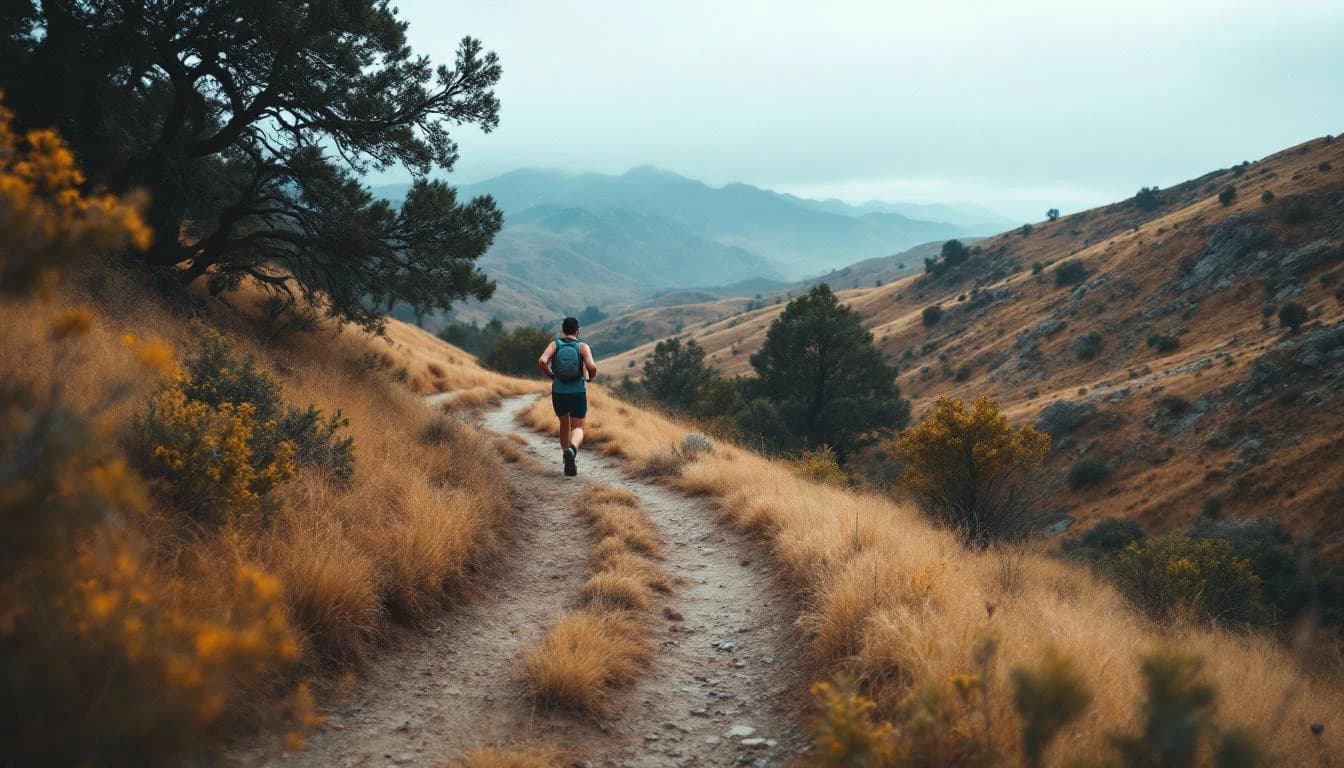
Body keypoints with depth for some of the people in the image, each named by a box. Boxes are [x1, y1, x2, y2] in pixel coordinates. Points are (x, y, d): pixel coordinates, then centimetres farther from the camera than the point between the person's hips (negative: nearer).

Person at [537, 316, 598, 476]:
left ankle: (566, 455, 34)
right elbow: (592, 367, -21)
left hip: (558, 393, 2)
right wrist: (591, 377, 2)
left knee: (564, 424, 25)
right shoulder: (583, 347, -5)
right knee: (578, 428, 2)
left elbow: (542, 362, -18)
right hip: (578, 393, -2)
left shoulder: (554, 345, -1)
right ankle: (572, 450, -29)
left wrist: (550, 375, 2)